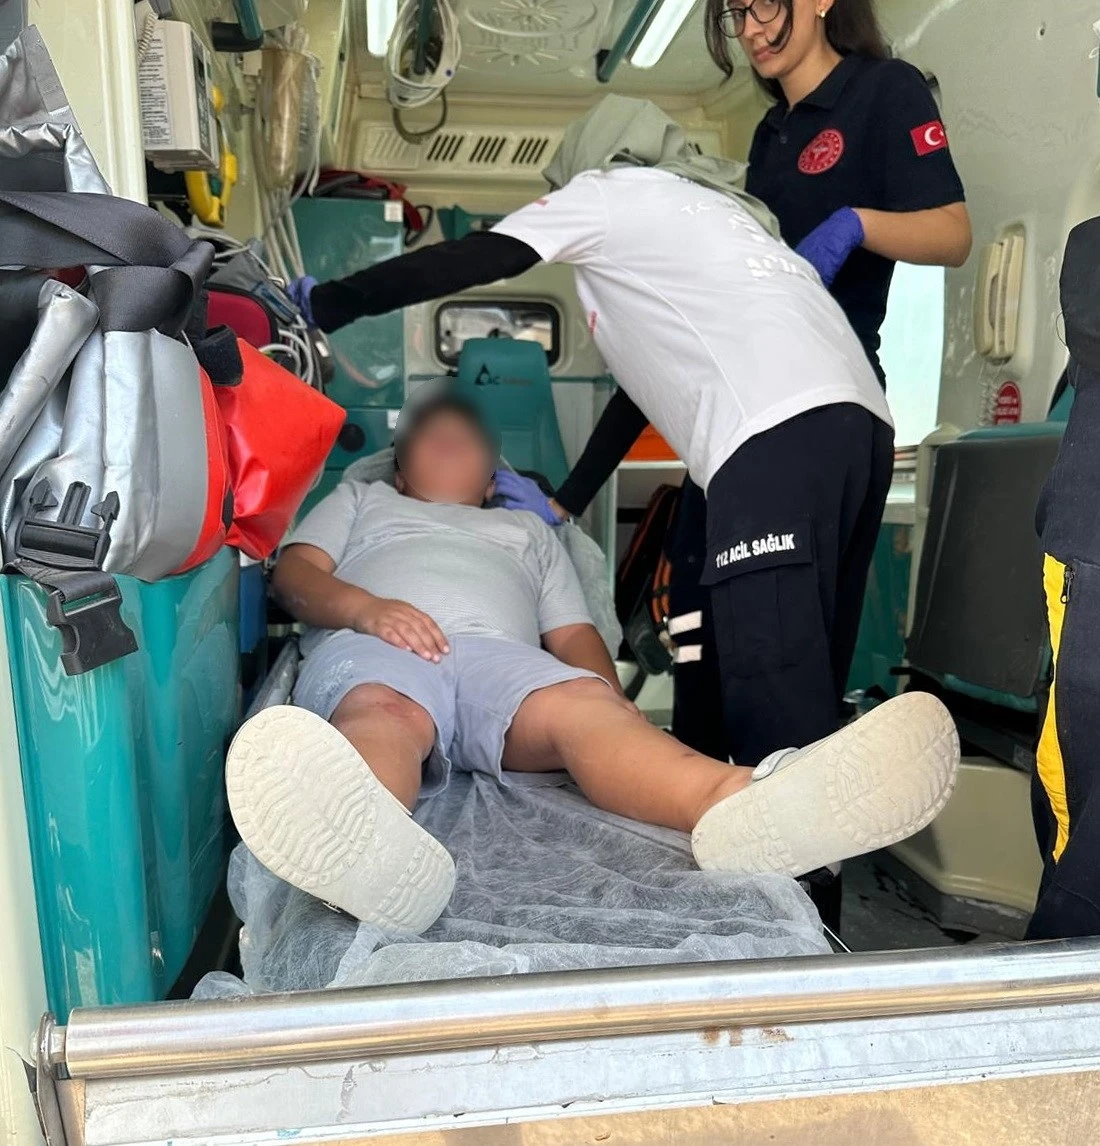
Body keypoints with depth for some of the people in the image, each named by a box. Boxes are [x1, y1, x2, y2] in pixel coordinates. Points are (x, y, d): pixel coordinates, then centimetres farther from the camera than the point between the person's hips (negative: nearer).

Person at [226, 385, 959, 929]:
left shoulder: (530, 529, 39)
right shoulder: (362, 500, 37)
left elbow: (575, 637, 25)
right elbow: (295, 573, 17)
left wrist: (618, 707, 0)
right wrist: (364, 607, -8)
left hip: (502, 657, 1)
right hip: (371, 647, -1)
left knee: (585, 704, -34)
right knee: (383, 712, -39)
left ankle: (742, 809, -64)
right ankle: (375, 849, -74)